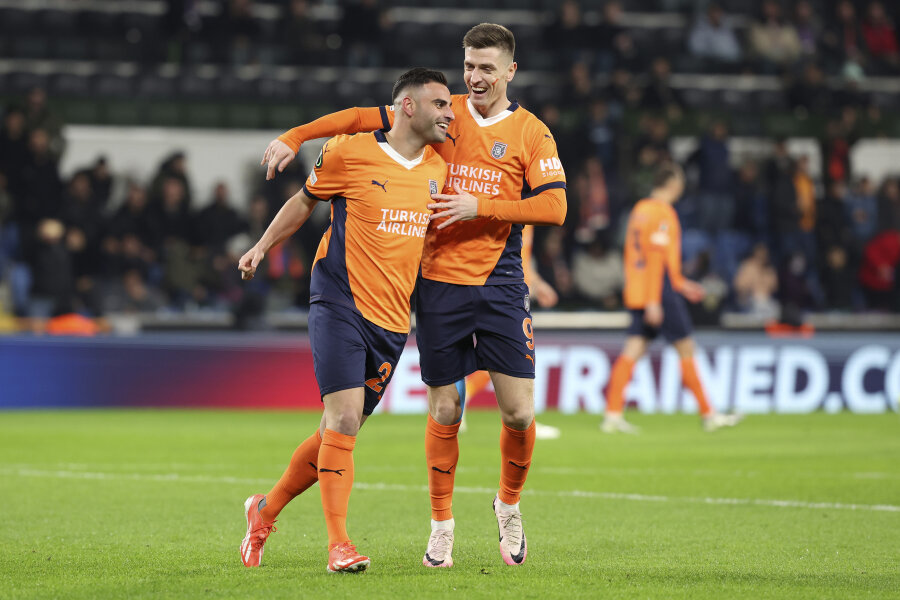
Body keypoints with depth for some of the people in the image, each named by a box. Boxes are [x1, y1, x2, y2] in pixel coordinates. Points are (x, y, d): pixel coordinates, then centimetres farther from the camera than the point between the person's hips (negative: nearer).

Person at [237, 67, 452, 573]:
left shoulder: (439, 167, 9)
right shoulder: (349, 153, -5)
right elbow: (306, 200, 10)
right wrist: (263, 246, 9)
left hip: (393, 322, 5)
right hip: (340, 304, -5)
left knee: (341, 431, 8)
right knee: (344, 419, -17)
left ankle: (266, 510, 28)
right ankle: (339, 543, -12)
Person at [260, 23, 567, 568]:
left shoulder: (532, 133, 2)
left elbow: (554, 207, -8)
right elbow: (365, 118, 7)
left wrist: (480, 205, -16)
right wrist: (295, 137, -2)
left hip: (500, 284, -1)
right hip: (438, 282, 1)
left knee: (519, 411, -5)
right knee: (445, 411, 2)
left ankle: (509, 505, 21)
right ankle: (442, 525, 16)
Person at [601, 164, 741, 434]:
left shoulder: (639, 210, 16)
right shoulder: (662, 213, -13)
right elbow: (656, 257, -19)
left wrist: (679, 283, 28)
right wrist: (653, 301, -22)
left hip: (636, 295, 9)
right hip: (661, 294, -9)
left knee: (632, 351, 2)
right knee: (686, 349, 0)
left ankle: (613, 415, -7)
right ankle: (708, 415, 6)